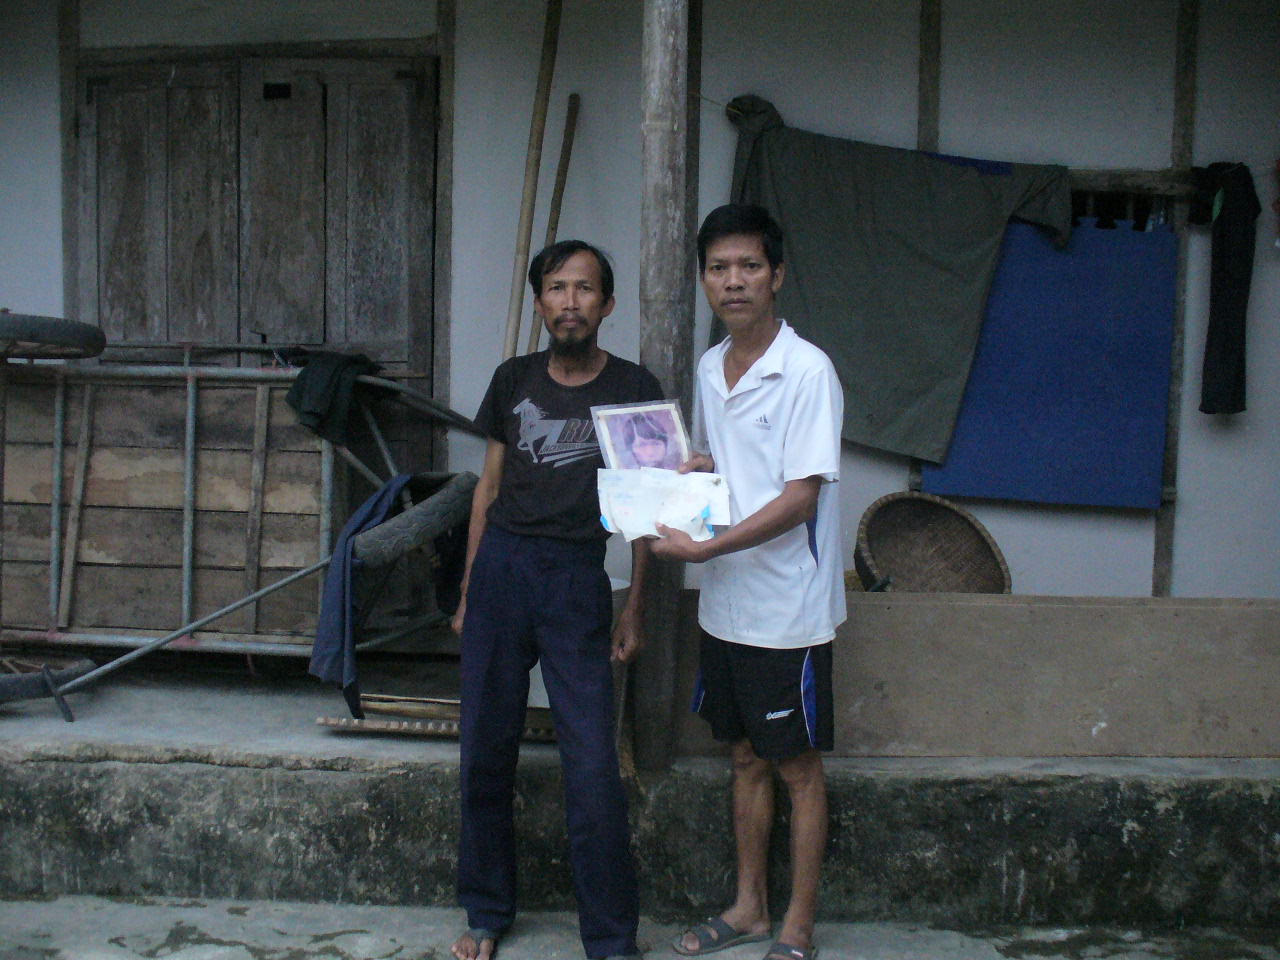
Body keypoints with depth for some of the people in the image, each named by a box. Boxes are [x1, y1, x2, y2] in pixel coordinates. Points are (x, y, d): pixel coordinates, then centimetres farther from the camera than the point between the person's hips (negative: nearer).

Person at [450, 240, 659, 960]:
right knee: (486, 752, 9)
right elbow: (490, 488, 14)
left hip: (577, 581, -3)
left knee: (594, 767, -6)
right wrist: (468, 592, 12)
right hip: (501, 567, 3)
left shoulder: (634, 389, 1)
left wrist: (634, 609, 0)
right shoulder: (514, 381, 9)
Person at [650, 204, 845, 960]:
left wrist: (703, 548, -23)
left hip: (787, 610, -7)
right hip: (725, 605, 7)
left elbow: (800, 498, -20)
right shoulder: (709, 368, 8)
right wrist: (692, 468, 1)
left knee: (798, 766, 6)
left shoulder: (807, 372, -15)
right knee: (746, 758, 17)